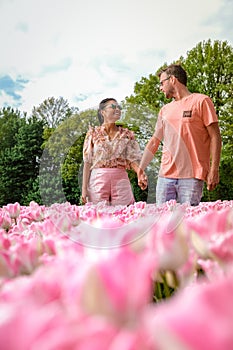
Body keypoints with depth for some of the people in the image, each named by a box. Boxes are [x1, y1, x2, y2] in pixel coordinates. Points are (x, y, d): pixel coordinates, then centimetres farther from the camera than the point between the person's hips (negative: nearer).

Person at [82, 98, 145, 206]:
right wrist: (84, 187, -3)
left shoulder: (126, 134, 9)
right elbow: (87, 162, 3)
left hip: (120, 180, 1)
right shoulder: (93, 133, 5)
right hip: (98, 180, -1)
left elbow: (133, 159, 4)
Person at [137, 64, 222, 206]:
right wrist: (140, 169, 17)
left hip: (191, 175, -5)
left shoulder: (201, 101, 3)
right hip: (165, 175, 5)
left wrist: (214, 170, -10)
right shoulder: (165, 110, 19)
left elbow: (215, 137, -2)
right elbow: (154, 141, 23)